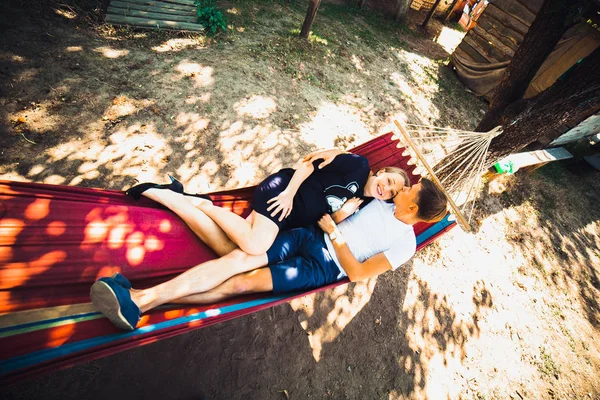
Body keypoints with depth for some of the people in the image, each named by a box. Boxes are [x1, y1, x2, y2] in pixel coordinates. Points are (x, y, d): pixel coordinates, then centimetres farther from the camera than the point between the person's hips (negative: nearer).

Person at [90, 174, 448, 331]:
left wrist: (333, 230, -13)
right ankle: (141, 298, -14)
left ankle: (141, 305, -12)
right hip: (310, 235, 5)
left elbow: (356, 273, -10)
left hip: (326, 266, -5)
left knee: (243, 283, -19)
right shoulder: (385, 203, 20)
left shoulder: (404, 244, 1)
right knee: (237, 258, -16)